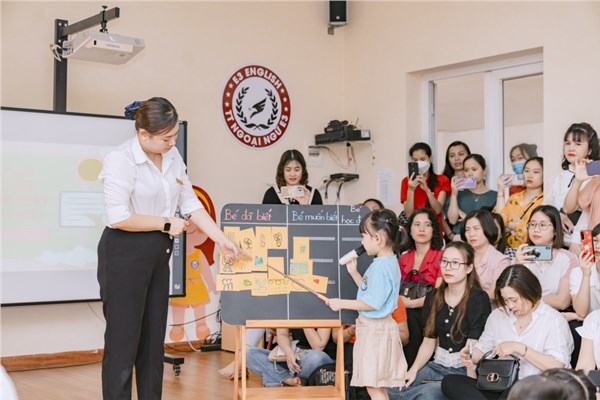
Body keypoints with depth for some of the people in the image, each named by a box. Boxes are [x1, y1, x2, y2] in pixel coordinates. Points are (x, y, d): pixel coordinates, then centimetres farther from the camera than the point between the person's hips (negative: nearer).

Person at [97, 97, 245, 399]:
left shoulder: (172, 156, 5)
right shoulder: (121, 160, -16)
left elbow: (191, 204, 8)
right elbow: (118, 217, -22)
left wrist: (223, 241, 4)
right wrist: (167, 224, -12)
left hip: (158, 254, 7)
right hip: (125, 254, -7)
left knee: (154, 340, 12)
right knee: (124, 341, -2)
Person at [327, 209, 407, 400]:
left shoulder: (382, 267, -23)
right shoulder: (385, 262, 9)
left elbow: (372, 303, -25)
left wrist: (342, 303, -15)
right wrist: (354, 272, 13)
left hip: (375, 329, -11)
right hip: (373, 326, 11)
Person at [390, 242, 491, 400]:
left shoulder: (479, 299, -7)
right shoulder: (433, 297, 9)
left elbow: (471, 348, -12)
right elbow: (429, 342, 9)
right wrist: (413, 370, -6)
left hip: (464, 369, -5)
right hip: (438, 365, 5)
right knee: (390, 387, -17)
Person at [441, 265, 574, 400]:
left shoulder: (554, 320, -3)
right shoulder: (497, 315, 13)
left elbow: (557, 367, -14)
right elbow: (482, 350, 18)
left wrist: (518, 348, -19)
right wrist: (471, 356, -7)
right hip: (498, 388, 6)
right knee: (449, 381, -19)